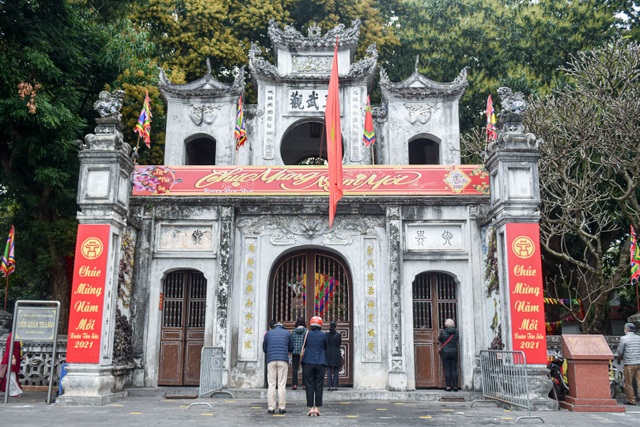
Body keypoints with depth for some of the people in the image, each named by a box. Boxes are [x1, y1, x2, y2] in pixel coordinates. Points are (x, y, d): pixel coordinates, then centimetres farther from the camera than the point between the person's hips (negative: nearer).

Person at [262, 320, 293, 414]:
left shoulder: (268, 333, 13)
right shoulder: (287, 333, 11)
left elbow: (264, 349, 17)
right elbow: (291, 349, 15)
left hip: (271, 360, 1)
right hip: (283, 360, -1)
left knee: (271, 385, 3)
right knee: (282, 384, 1)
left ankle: (271, 408, 0)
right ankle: (282, 407, -1)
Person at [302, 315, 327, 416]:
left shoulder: (307, 334, 0)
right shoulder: (323, 335, 1)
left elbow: (303, 347, 8)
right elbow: (325, 348, 11)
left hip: (308, 363, 0)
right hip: (320, 363, 0)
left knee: (309, 386, 3)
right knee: (319, 386, 6)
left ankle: (311, 408, 0)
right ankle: (317, 408, 4)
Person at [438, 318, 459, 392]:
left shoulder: (443, 332, -8)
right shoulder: (456, 332, -1)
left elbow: (439, 340, 4)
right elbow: (457, 339, 13)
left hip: (445, 352, -2)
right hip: (454, 352, 3)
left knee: (447, 370, 1)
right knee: (454, 369, 6)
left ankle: (448, 386, -1)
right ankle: (455, 386, 5)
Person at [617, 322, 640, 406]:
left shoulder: (623, 338, -7)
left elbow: (620, 351, -6)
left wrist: (619, 358, 14)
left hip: (629, 364, -5)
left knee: (628, 383, 7)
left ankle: (631, 400, 13)